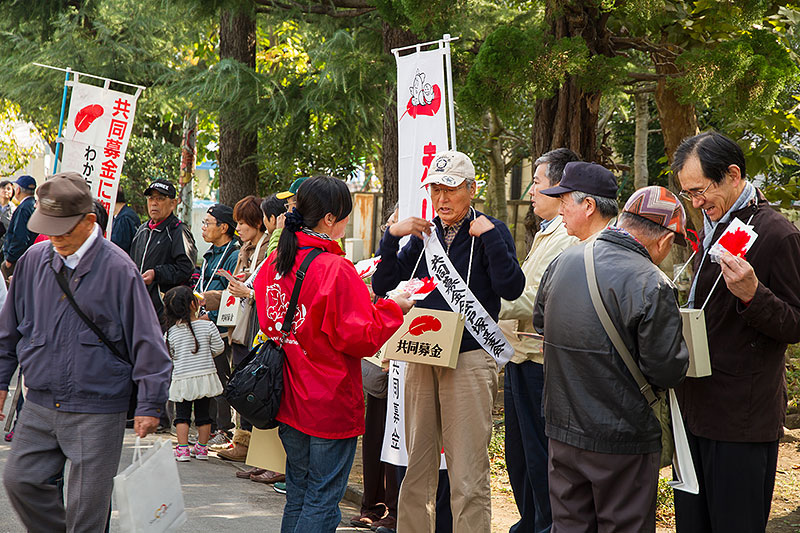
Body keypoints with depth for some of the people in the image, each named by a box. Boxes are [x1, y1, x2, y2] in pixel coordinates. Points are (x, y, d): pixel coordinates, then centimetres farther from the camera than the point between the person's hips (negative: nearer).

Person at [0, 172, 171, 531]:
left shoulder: (117, 268, -11)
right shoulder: (33, 261, 4)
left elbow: (145, 339, -8)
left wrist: (149, 404, -8)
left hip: (98, 411, -5)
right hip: (40, 405, 5)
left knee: (87, 503, 0)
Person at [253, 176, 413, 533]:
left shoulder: (275, 262, 3)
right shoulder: (335, 269, -19)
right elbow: (359, 338, -19)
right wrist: (392, 309, -6)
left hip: (289, 400, 7)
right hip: (330, 404, -7)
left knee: (297, 495, 19)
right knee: (322, 502, 2)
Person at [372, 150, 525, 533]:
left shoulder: (490, 231, 1)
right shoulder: (424, 235, 14)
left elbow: (511, 288, -13)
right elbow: (382, 285, 11)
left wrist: (489, 236, -15)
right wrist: (392, 236, -1)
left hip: (469, 358, -5)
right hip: (422, 358, 5)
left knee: (467, 475, -5)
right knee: (417, 468, 11)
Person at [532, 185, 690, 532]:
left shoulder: (562, 262, 2)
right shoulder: (651, 285, -19)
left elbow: (540, 322, 18)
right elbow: (668, 371, -17)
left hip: (562, 429, 6)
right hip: (621, 438, -6)